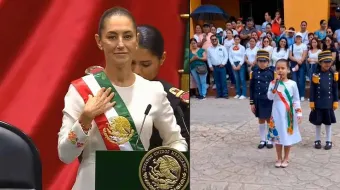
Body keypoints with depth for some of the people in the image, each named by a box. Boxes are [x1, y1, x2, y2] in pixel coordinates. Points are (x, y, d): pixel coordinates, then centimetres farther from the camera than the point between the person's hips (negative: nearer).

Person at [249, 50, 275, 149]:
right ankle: (262, 140, 22)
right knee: (261, 120, 11)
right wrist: (252, 103, 2)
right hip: (259, 101, 2)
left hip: (270, 100, -2)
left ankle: (270, 140, 20)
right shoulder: (254, 72, 0)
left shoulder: (272, 71, -6)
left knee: (269, 120, 7)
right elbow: (252, 89, 4)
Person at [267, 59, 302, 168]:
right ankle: (279, 158, 22)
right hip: (277, 114, 0)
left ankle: (286, 158, 23)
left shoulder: (292, 84, -4)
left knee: (288, 135, 8)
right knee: (277, 136, 8)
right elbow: (270, 97, -17)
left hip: (289, 114, 0)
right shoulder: (273, 83, -3)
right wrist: (275, 84, -21)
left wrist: (299, 113, -4)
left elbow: (296, 100, 0)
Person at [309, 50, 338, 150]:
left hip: (329, 103, 1)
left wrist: (335, 102, 1)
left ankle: (329, 141, 19)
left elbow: (335, 89, 3)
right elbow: (312, 90, -3)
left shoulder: (333, 74, -2)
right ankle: (317, 140, 22)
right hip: (318, 103, 0)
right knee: (317, 122, 9)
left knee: (328, 122, 8)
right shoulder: (316, 74, -7)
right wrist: (311, 102, -5)